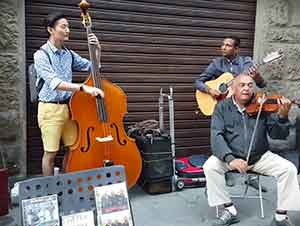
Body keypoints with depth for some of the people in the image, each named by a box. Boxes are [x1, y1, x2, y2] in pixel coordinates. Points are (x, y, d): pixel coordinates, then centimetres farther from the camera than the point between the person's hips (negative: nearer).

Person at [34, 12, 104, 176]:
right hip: (50, 109, -5)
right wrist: (83, 87, -34)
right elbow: (54, 82, -24)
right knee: (50, 153, 3)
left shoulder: (69, 54, 9)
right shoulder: (41, 55, -10)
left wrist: (97, 49, -3)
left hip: (69, 107, 6)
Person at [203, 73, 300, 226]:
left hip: (260, 157, 1)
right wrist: (230, 158, -30)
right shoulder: (222, 107, -3)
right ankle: (230, 210, -8)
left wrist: (282, 116, -27)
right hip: (231, 156, -1)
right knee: (210, 167, -25)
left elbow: (277, 135, -5)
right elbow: (216, 136, -14)